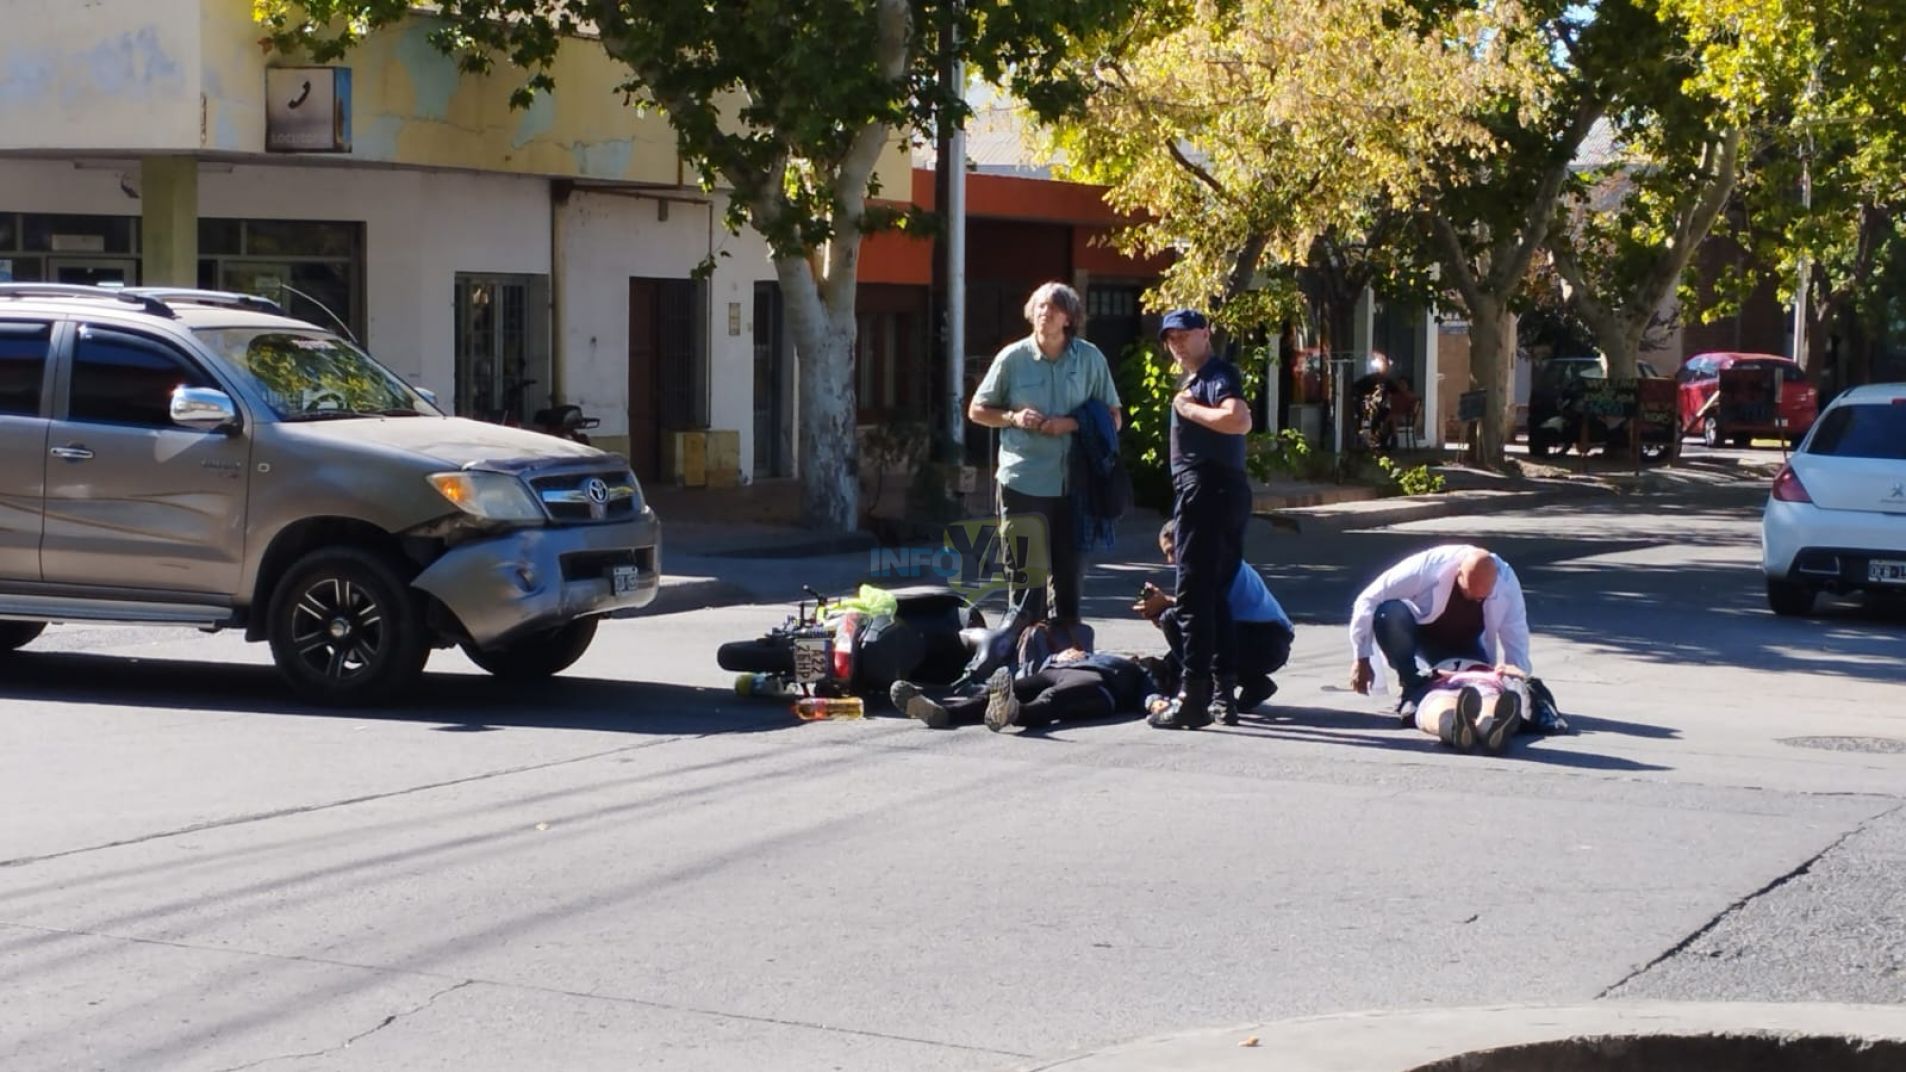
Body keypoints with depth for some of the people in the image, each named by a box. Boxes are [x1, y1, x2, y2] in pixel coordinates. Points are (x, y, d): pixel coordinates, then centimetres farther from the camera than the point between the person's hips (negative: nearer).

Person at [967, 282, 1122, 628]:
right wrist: (1013, 417, -10)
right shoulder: (1013, 357, -1)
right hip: (1023, 482, -2)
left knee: (1069, 574, 11)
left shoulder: (1090, 359, 3)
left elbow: (1114, 418, 6)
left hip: (1074, 483, 2)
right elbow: (977, 410, 8)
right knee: (1026, 575, -4)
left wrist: (1073, 424, -11)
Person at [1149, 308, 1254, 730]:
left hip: (1208, 489, -11)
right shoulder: (1195, 381, 22)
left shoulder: (1218, 375, -9)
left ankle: (1193, 698, -13)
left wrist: (1189, 409, -16)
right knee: (1214, 595, 13)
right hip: (1203, 490, 11)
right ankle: (1224, 694, 16)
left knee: (1194, 595, -11)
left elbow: (1239, 420, -26)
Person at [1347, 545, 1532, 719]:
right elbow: (1369, 600, -27)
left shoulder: (1507, 582, -25)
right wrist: (1361, 659, -24)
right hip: (1418, 631, -2)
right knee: (1390, 613, -37)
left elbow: (1516, 641, -16)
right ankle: (1413, 690, -18)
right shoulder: (1428, 568, -35)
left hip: (1463, 643, 3)